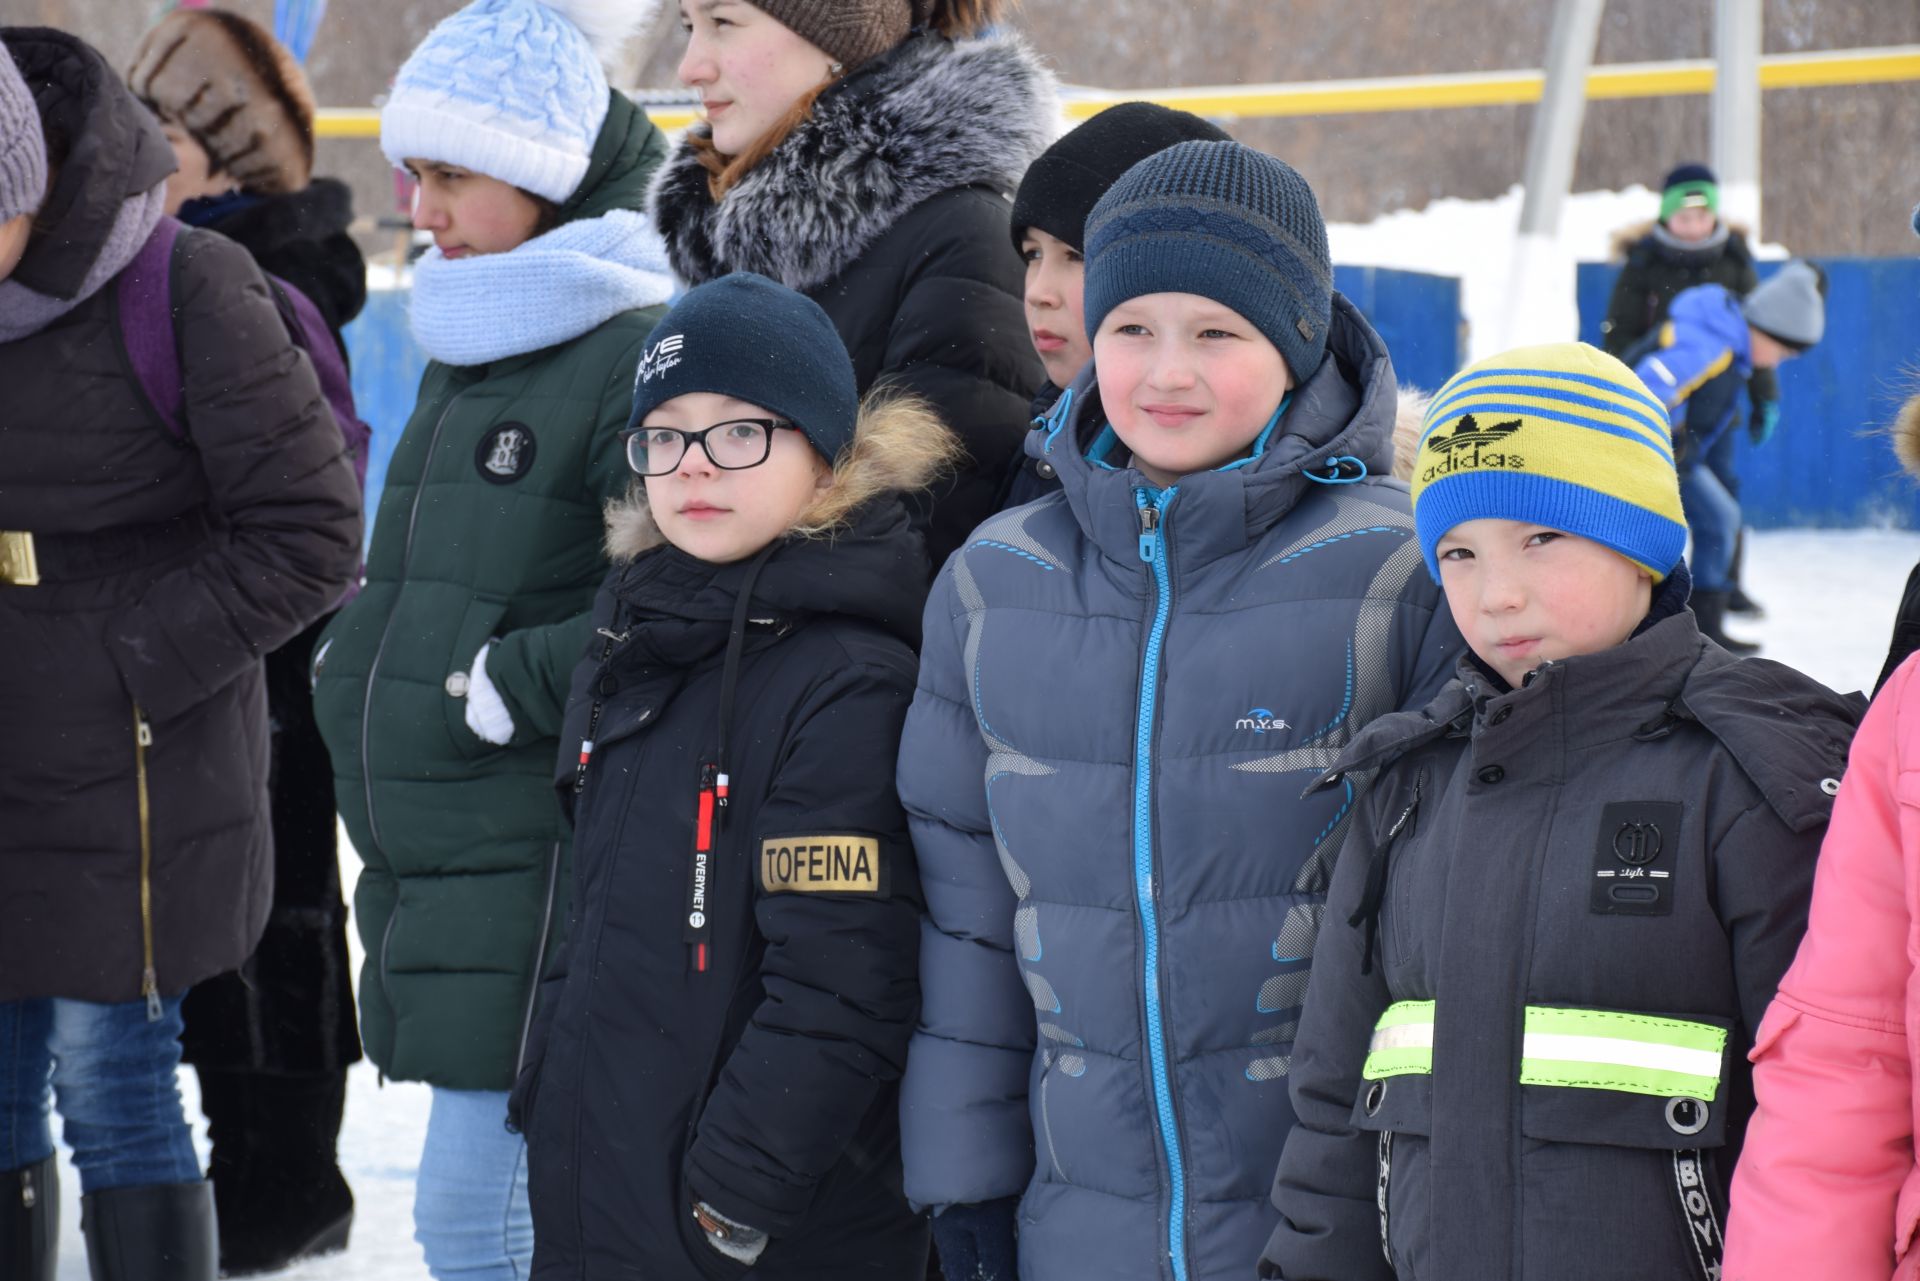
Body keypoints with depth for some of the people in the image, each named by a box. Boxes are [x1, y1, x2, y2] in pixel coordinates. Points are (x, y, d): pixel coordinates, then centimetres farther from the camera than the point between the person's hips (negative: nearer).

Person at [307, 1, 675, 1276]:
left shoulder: (640, 357, -14)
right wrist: (359, 664, 15)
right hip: (437, 869, 9)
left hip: (538, 873, -9)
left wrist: (503, 687, -16)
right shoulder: (469, 347, 15)